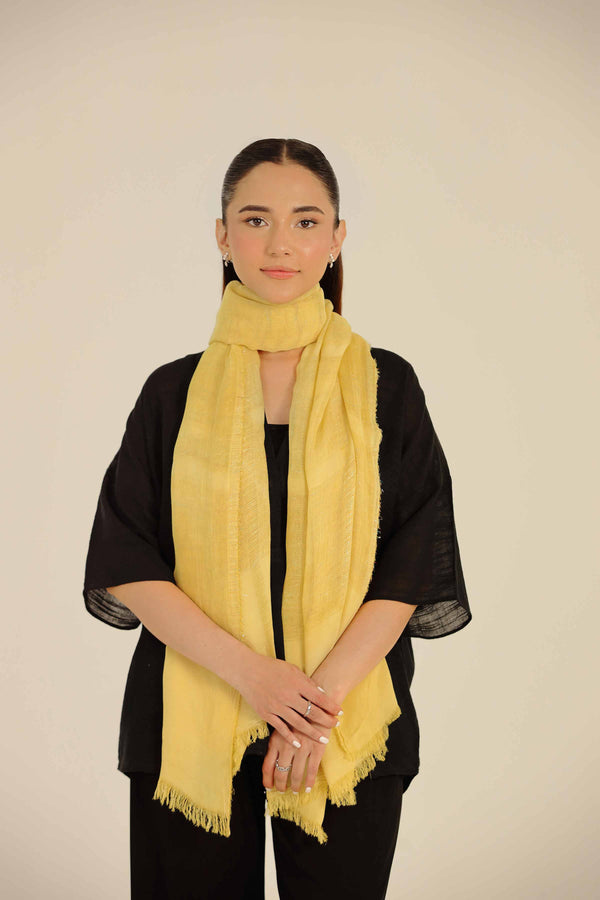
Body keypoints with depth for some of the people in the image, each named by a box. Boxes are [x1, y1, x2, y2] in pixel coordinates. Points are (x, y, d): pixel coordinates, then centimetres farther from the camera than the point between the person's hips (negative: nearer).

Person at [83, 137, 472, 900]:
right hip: (191, 720, 1)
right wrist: (249, 672, -14)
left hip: (351, 725, 0)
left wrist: (325, 692, -13)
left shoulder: (385, 387, 2)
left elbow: (415, 564, -3)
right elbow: (123, 568, -3)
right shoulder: (175, 392, 2)